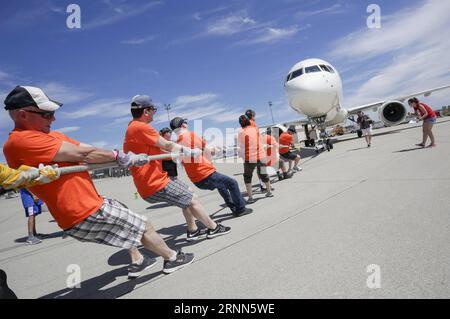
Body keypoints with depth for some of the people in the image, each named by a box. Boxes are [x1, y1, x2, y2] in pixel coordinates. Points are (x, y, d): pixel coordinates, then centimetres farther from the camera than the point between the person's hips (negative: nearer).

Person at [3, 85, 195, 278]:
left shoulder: (53, 136, 10)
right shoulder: (20, 141, -18)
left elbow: (89, 152, 1)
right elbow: (81, 154, -21)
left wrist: (128, 158, -8)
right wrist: (119, 156, -8)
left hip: (87, 204, 10)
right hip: (85, 214, -10)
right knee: (144, 226, 2)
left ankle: (137, 263, 37)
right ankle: (173, 259, 24)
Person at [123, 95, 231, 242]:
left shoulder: (132, 128, 14)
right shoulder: (140, 127, -19)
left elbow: (157, 149, 15)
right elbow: (168, 145, -16)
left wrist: (182, 152, 10)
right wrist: (191, 152, -1)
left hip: (153, 180, 10)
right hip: (155, 184, -10)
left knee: (187, 194, 20)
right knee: (193, 199, 0)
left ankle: (193, 231, 27)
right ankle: (214, 228, 18)